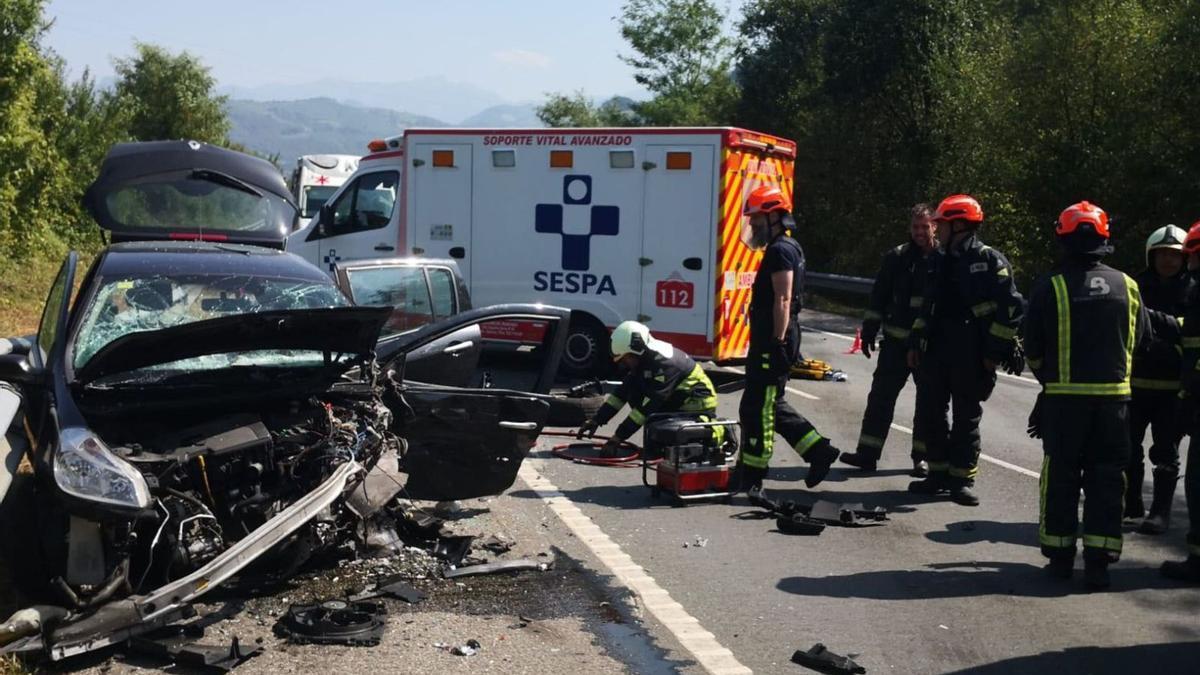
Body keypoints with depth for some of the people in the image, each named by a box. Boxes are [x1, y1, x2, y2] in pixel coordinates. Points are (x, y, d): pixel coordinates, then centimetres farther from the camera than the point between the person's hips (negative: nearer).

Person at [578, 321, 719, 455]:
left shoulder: (663, 362, -29)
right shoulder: (642, 359, -1)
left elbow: (649, 405, -31)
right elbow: (622, 392, 3)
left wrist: (618, 438, -32)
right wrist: (597, 420, -4)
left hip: (697, 404, -8)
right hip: (675, 403, 8)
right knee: (633, 391, -10)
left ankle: (717, 430, 0)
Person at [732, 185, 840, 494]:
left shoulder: (780, 251, -14)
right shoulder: (788, 248, 19)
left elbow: (783, 300, -21)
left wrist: (778, 342, -23)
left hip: (773, 340, -11)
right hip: (772, 339, 11)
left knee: (757, 408, -5)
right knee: (770, 405, 16)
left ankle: (750, 480, 0)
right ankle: (818, 451, 19)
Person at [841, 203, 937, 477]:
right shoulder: (897, 257, 4)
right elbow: (879, 296, 8)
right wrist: (869, 332, 6)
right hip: (897, 341, 2)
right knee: (881, 395, 2)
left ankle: (922, 456, 16)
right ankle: (867, 453, 7)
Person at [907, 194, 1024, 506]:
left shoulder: (990, 261, -9)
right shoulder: (943, 262, 14)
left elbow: (1011, 308, -13)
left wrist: (994, 351, -15)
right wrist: (916, 342, 15)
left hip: (971, 357, -7)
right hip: (936, 352, 7)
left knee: (966, 419, 3)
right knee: (929, 415, 8)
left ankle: (962, 479, 11)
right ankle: (939, 474, 20)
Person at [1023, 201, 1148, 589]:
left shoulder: (1051, 286, -8)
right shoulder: (1126, 287, 2)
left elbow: (1032, 346, -4)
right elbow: (1142, 338, 10)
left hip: (1064, 396, -2)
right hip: (1114, 396, 2)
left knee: (1060, 474, 9)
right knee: (1106, 477, 8)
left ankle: (1059, 557, 13)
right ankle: (1098, 563, 7)